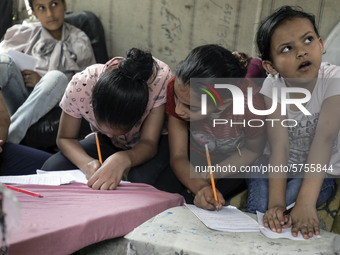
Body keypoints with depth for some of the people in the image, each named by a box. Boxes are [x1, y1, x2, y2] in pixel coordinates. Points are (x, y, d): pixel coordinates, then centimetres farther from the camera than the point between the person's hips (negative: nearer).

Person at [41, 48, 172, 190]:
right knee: (51, 168, -20)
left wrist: (122, 160, -54)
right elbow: (64, 138, -15)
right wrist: (87, 163, -37)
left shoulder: (160, 78, -36)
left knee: (141, 178, -36)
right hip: (104, 143, 2)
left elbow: (149, 142, -30)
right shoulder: (79, 86, -31)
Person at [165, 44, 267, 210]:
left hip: (236, 166, -2)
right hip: (195, 161, 2)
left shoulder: (251, 102, -38)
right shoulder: (177, 88, -30)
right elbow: (178, 156, -21)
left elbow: (252, 150, -15)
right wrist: (201, 187, -40)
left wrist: (206, 179, -23)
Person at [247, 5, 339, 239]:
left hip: (320, 170, -1)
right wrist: (275, 202, -37)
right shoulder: (273, 86, -16)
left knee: (291, 201, -28)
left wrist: (305, 205, -43)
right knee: (261, 208, -24)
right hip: (279, 168, 2)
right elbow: (279, 146, -24)